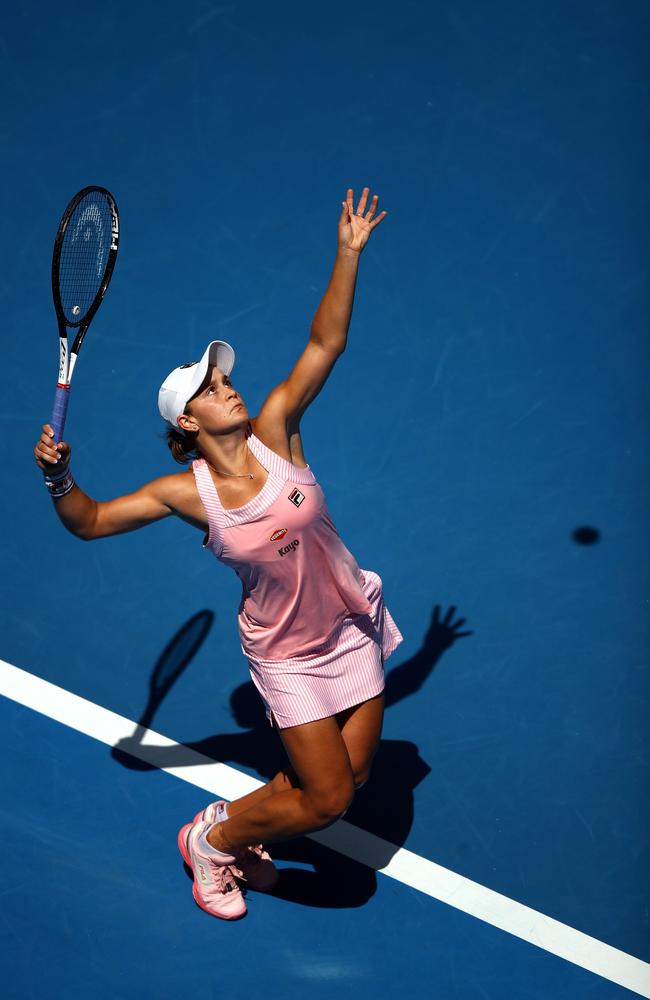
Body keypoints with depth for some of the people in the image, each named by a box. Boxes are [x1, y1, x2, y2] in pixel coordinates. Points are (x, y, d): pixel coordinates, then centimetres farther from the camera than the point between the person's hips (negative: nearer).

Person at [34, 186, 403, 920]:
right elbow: (89, 522, -7)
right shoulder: (186, 493, -15)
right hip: (289, 657, -4)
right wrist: (58, 479, -26)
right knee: (326, 798, -4)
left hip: (352, 629, 4)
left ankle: (242, 840, 35)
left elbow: (324, 345, -10)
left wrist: (348, 253, -14)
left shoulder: (273, 433, -9)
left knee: (352, 773, 11)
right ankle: (213, 837, 23)